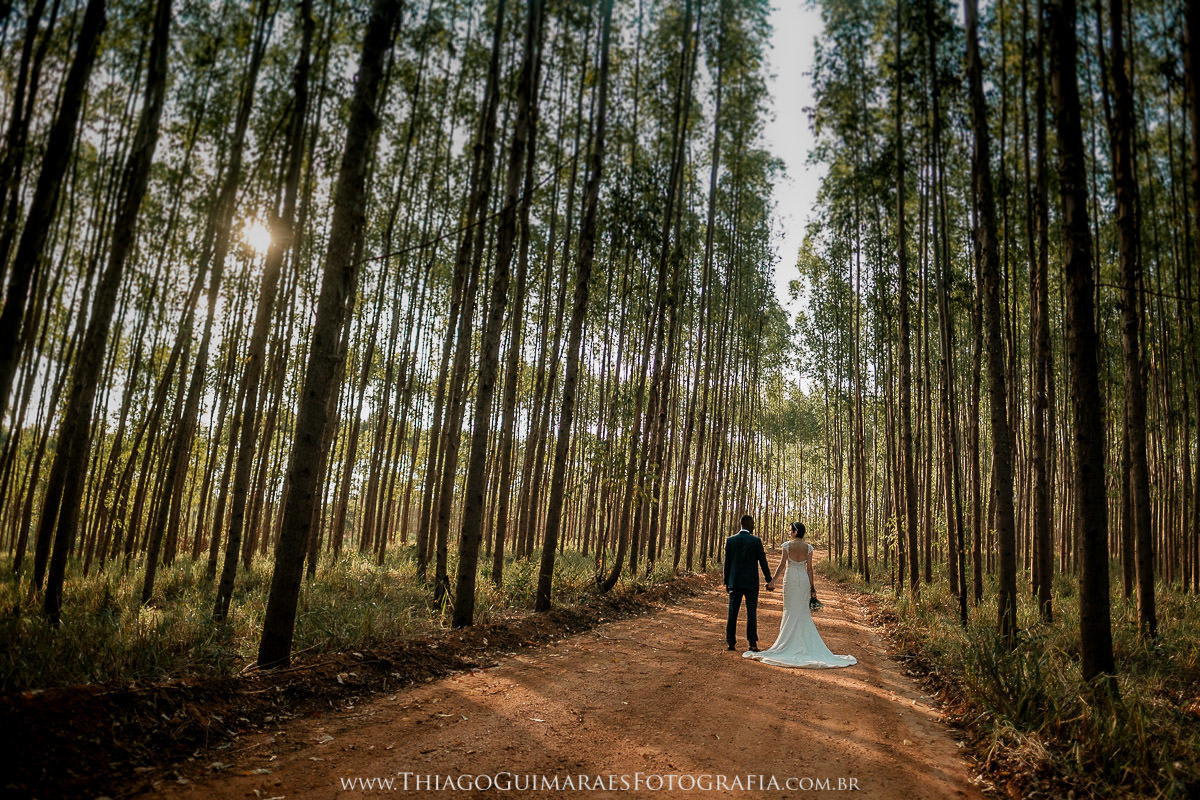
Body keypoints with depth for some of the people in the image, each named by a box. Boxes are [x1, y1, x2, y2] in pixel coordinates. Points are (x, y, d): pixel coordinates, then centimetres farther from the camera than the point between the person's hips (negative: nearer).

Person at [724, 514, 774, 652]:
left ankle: (731, 643, 9)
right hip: (751, 583, -2)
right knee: (751, 613, 3)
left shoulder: (730, 540, 1)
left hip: (734, 582, 2)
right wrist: (769, 580, 1)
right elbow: (763, 562, -6)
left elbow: (727, 563, 3)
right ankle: (752, 644, 3)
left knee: (732, 612, 7)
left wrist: (726, 582, 10)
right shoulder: (756, 541, -7)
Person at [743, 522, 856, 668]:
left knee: (790, 610, 3)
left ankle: (789, 640, 5)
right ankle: (804, 641, 12)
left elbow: (782, 564, -8)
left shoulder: (787, 545, -7)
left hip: (791, 578, -3)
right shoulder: (808, 547, 1)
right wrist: (812, 586, 6)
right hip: (804, 579, 3)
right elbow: (809, 568, 1)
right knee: (803, 610, 10)